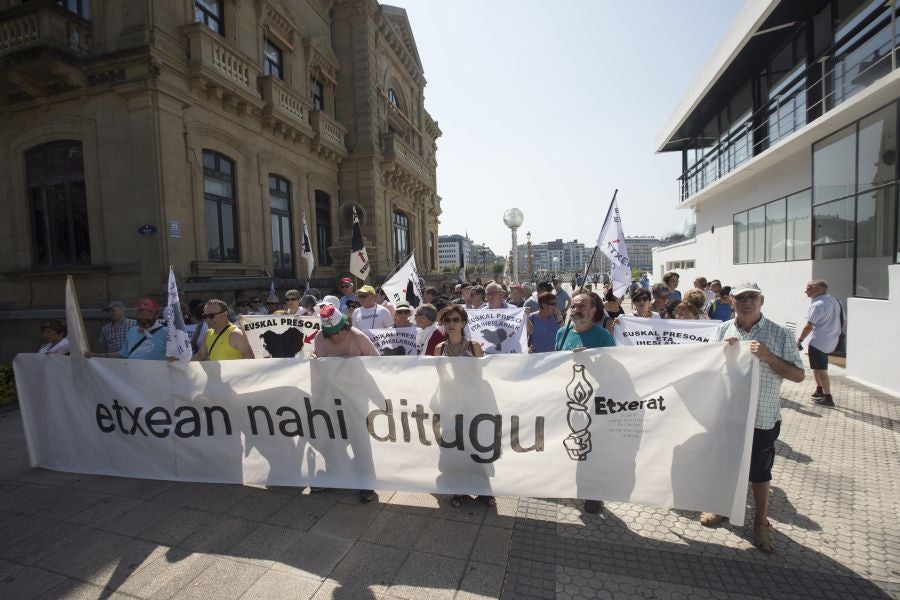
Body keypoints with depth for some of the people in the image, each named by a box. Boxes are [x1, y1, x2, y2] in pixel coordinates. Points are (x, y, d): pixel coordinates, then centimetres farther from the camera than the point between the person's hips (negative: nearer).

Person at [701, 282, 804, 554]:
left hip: (762, 418, -2)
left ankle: (761, 522, 34)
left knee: (759, 471, 13)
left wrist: (769, 357, -21)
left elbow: (798, 375, -7)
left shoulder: (781, 334, -6)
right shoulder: (722, 331, -1)